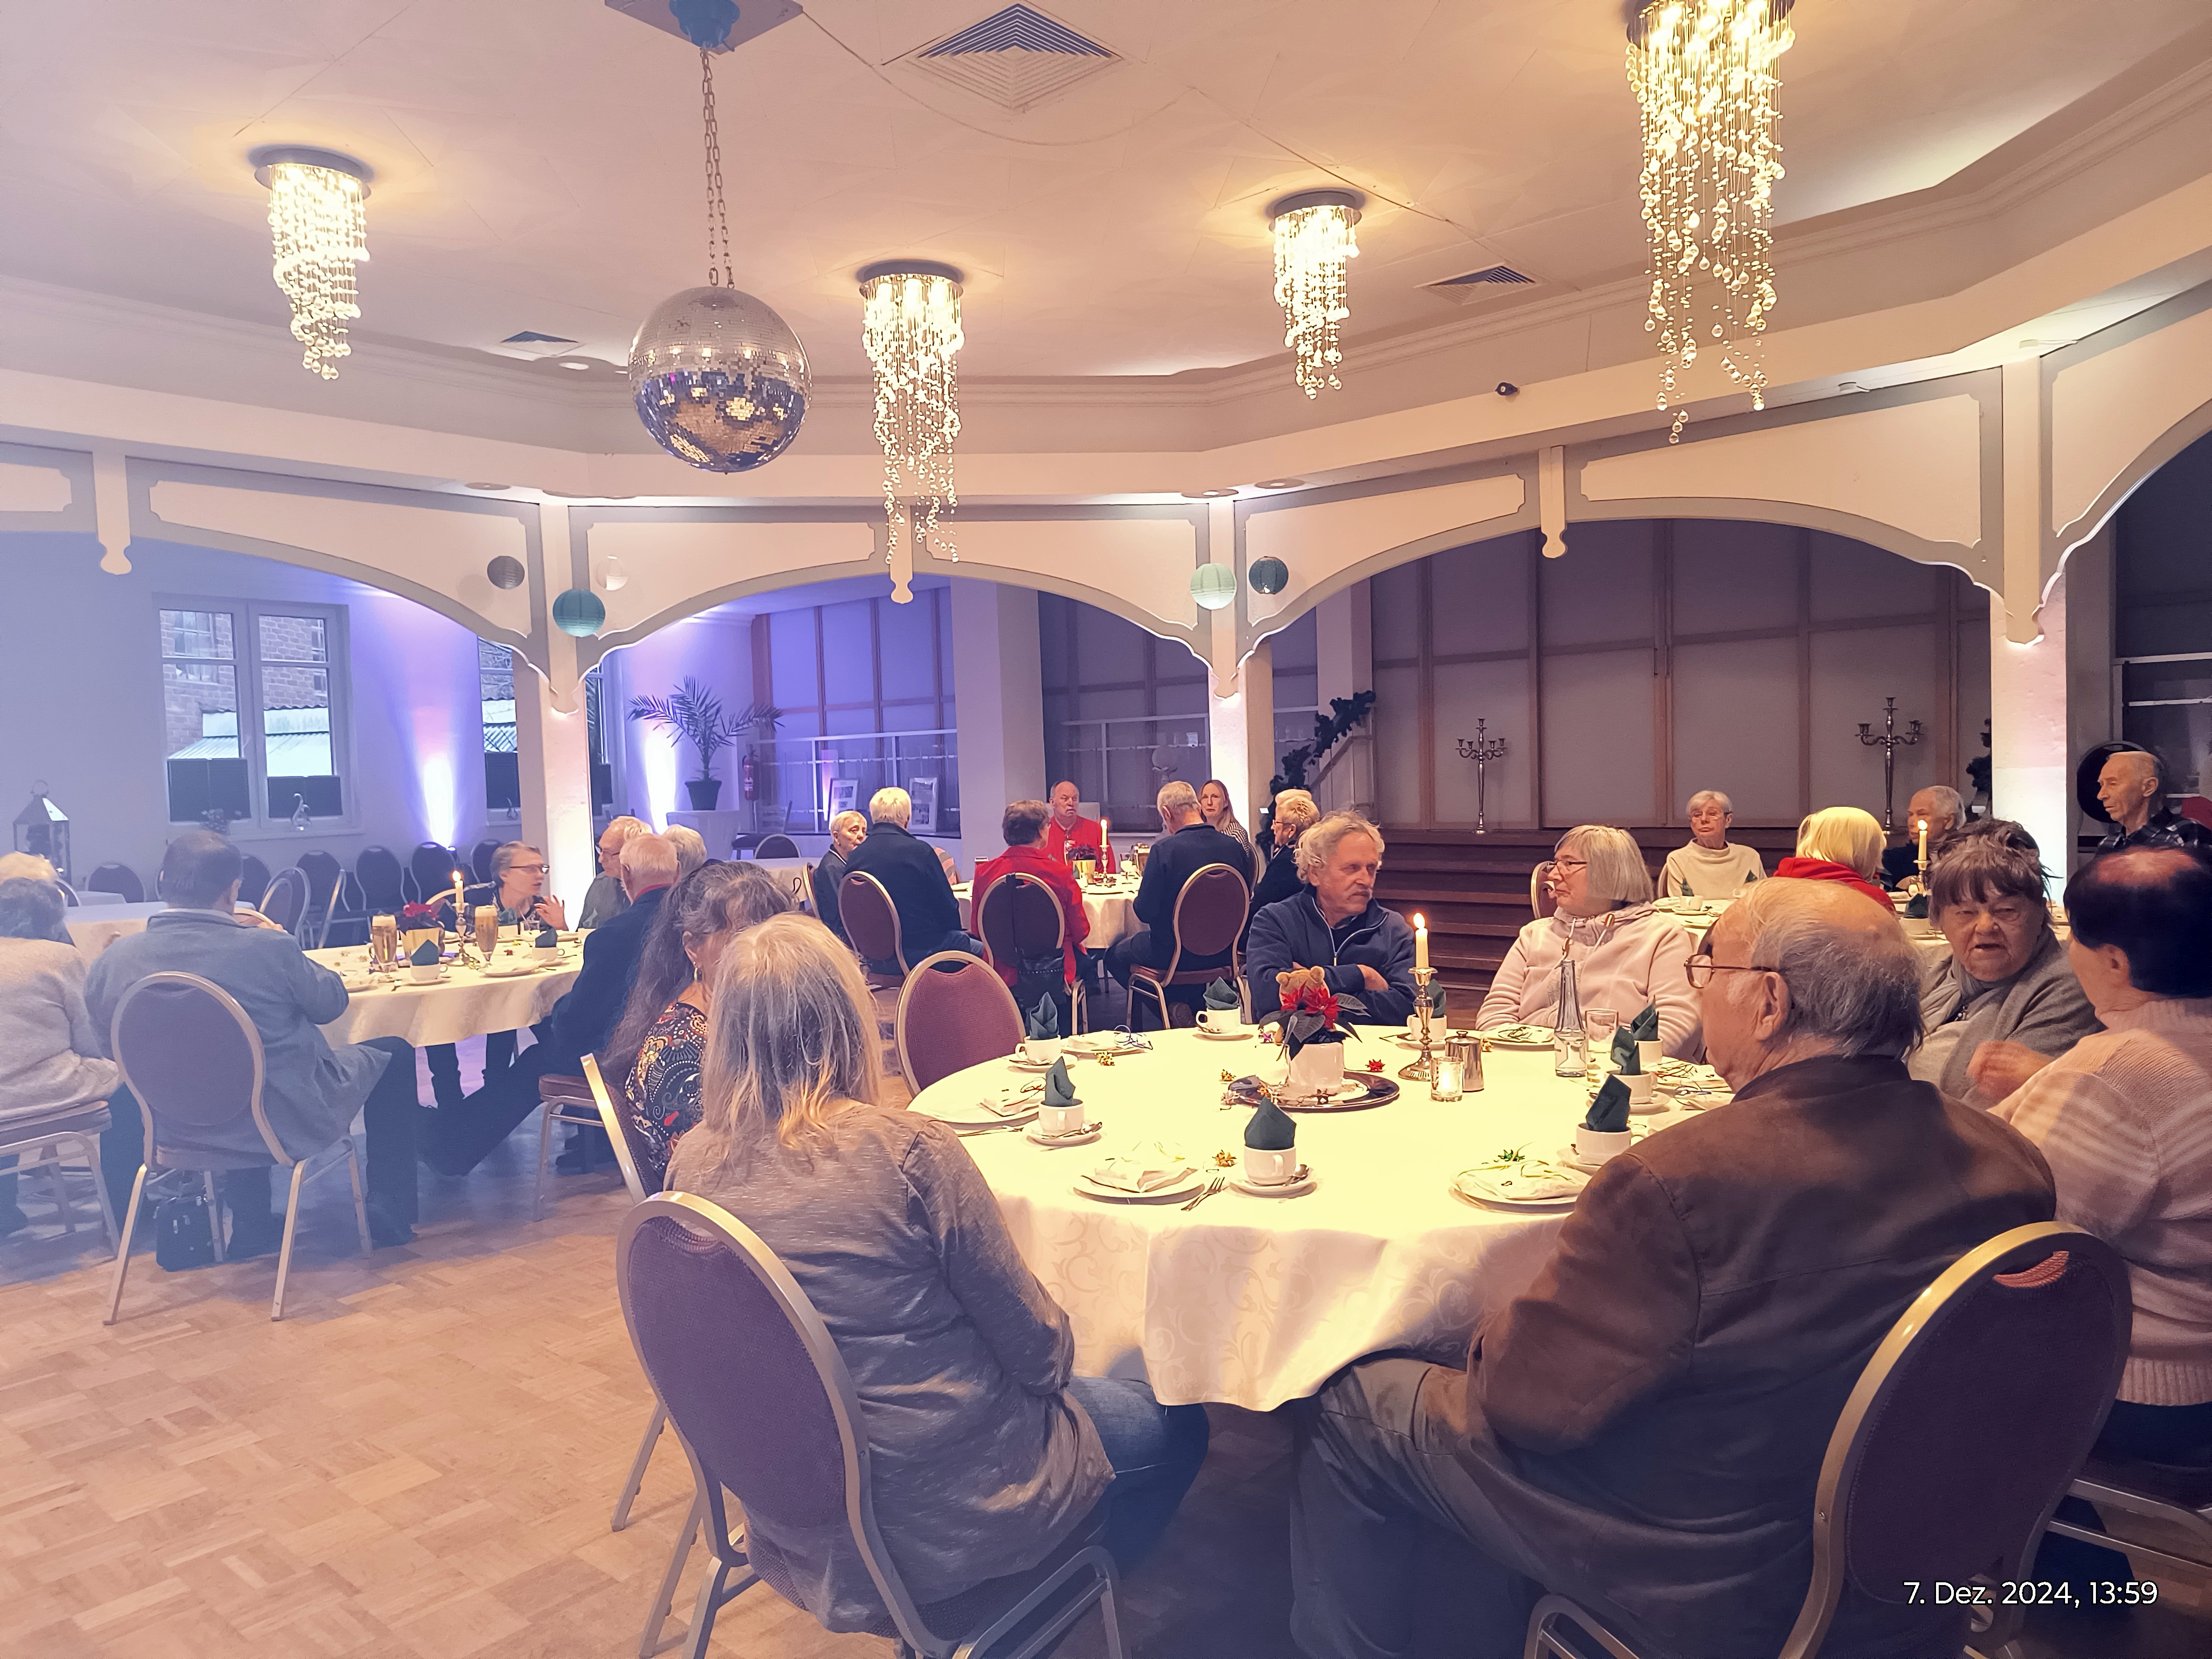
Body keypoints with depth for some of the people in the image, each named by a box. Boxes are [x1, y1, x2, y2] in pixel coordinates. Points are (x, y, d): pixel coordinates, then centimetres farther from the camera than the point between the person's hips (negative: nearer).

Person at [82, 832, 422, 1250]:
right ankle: (390, 1217, 21)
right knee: (393, 1053, 17)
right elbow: (331, 1001, -4)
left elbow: (107, 1046, 6)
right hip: (289, 1123, -5)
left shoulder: (113, 960, -11)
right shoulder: (268, 948, -23)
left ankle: (251, 1225, 39)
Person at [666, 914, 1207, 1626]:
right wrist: (1051, 1356, 7)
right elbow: (1034, 1342, -16)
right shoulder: (907, 1151, -27)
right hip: (934, 1516, -6)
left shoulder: (693, 1164, -9)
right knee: (1177, 1425, 19)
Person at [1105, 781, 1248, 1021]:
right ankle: (1193, 1005, 27)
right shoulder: (1234, 847, -6)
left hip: (1173, 954, -6)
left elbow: (1144, 911, -18)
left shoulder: (1165, 850, -22)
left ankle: (1174, 1006, 15)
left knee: (1115, 956, 20)